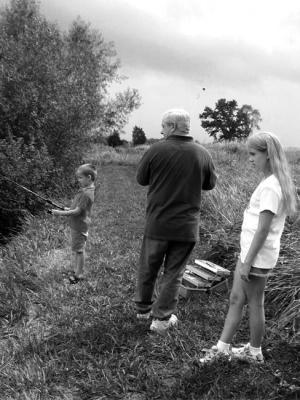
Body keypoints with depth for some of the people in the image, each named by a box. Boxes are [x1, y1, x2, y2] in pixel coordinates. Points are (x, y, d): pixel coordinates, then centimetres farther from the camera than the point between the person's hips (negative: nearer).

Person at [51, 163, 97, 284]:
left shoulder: (86, 193, -24)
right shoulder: (85, 190, 7)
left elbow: (77, 211, -25)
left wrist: (60, 213, -21)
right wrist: (69, 209, 16)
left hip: (80, 226, -10)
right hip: (76, 225, 10)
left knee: (79, 249, 2)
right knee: (76, 249, 18)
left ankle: (79, 274, 13)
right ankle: (75, 270, 31)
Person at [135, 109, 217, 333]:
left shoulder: (157, 150, -11)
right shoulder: (202, 154, -5)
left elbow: (141, 179, 2)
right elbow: (210, 184, 9)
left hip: (157, 223, 0)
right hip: (187, 226, 1)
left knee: (148, 268, 18)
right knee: (173, 273, 11)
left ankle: (143, 309, 35)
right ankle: (162, 318, 18)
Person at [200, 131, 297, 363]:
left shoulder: (271, 187, -20)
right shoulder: (275, 182, 9)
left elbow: (262, 230, -21)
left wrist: (248, 262, -17)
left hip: (258, 257, -9)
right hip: (249, 251, 9)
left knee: (254, 303, 8)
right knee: (236, 299, 14)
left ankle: (255, 352, 26)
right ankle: (223, 347, 26)